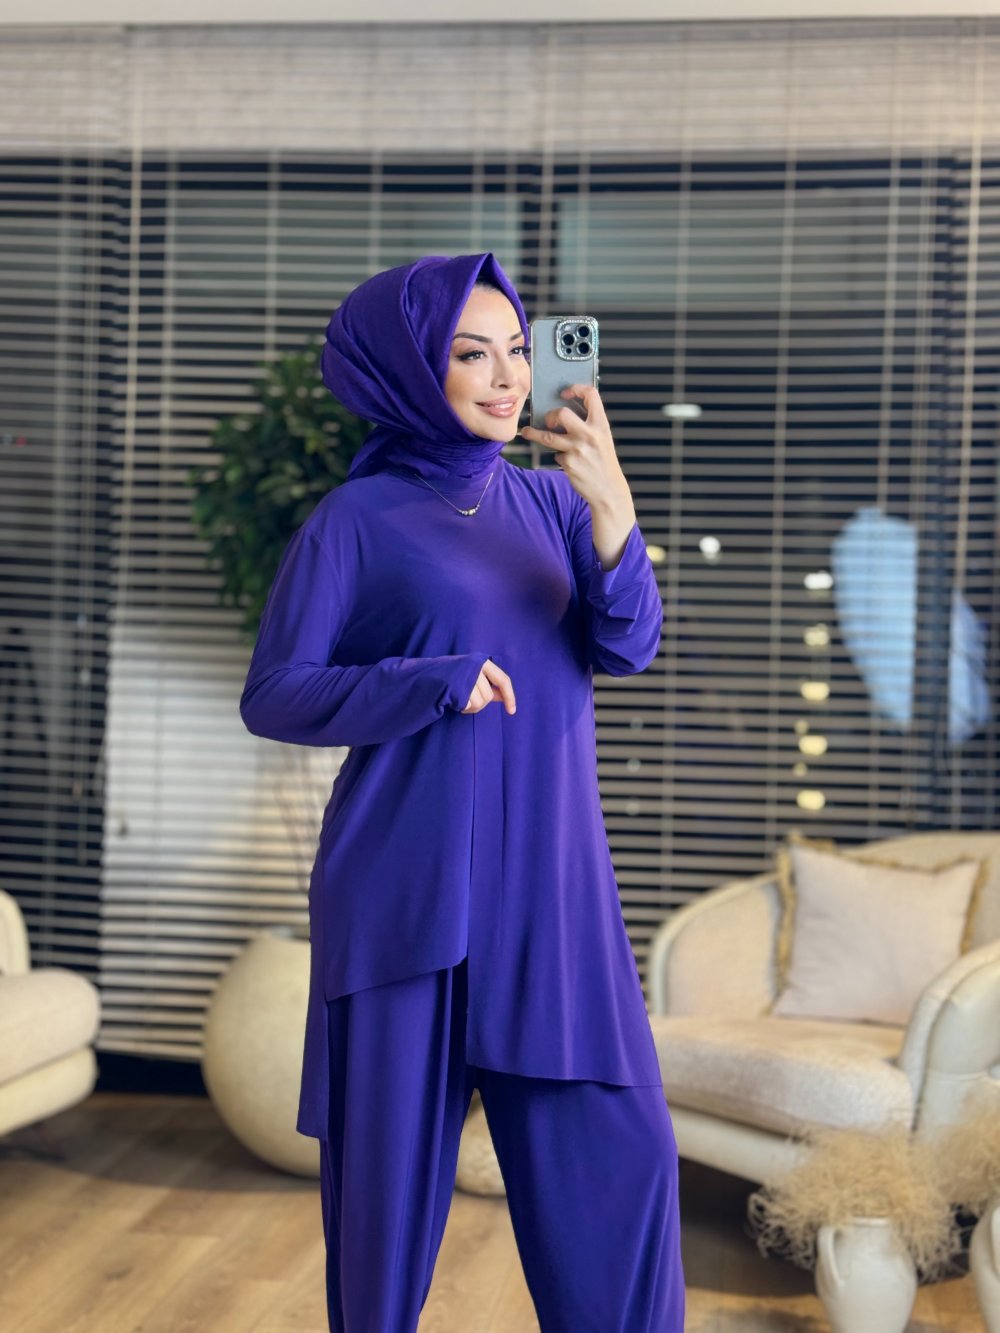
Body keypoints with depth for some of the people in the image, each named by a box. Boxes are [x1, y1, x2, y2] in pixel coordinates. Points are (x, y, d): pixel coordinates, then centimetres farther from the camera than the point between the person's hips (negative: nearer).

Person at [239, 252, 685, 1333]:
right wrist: (438, 685, -14)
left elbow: (627, 647, -4)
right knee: (395, 1147, 5)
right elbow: (271, 697, -3)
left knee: (620, 1149, 0)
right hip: (407, 881, -3)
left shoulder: (548, 499, 10)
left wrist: (611, 502, -20)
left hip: (549, 880, 4)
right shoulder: (355, 520, -1)